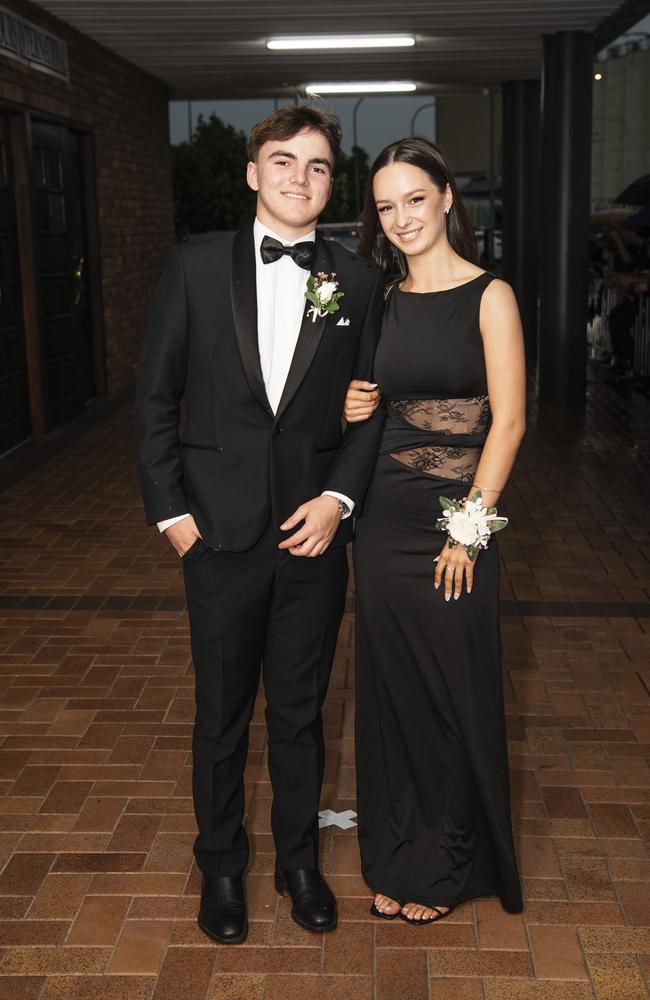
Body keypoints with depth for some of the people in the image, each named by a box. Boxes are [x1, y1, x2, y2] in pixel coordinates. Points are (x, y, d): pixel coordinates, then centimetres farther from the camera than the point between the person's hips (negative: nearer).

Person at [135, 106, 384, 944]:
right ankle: (220, 866, 34)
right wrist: (169, 510, -5)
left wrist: (339, 497, -9)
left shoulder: (359, 282, 3)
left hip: (314, 532, 1)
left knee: (300, 711, 15)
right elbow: (156, 396, 0)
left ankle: (298, 859, 36)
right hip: (220, 533, -1)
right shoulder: (195, 267, -1)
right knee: (221, 716, 13)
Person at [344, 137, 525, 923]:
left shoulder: (488, 296, -6)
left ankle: (447, 864, 25)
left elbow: (507, 422, -10)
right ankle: (397, 854, 30)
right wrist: (352, 409, -3)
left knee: (453, 689, 5)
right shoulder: (385, 301, 10)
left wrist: (469, 528, -14)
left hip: (452, 521, -5)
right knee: (390, 684, 12)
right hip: (383, 516, 5)